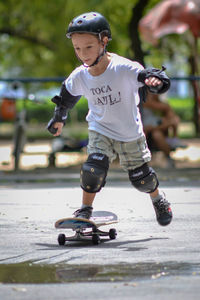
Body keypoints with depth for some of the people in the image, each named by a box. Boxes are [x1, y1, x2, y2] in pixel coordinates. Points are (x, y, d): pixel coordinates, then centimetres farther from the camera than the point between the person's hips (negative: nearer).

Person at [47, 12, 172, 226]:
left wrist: (155, 80, -57)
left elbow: (145, 76, -33)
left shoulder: (124, 68, -27)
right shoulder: (79, 77, -13)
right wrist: (59, 118, 23)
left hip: (130, 133, -2)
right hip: (100, 130, 2)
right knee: (94, 168, -21)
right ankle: (85, 209, -2)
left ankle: (158, 198, 41)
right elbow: (68, 96, 8)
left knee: (141, 178, 9)